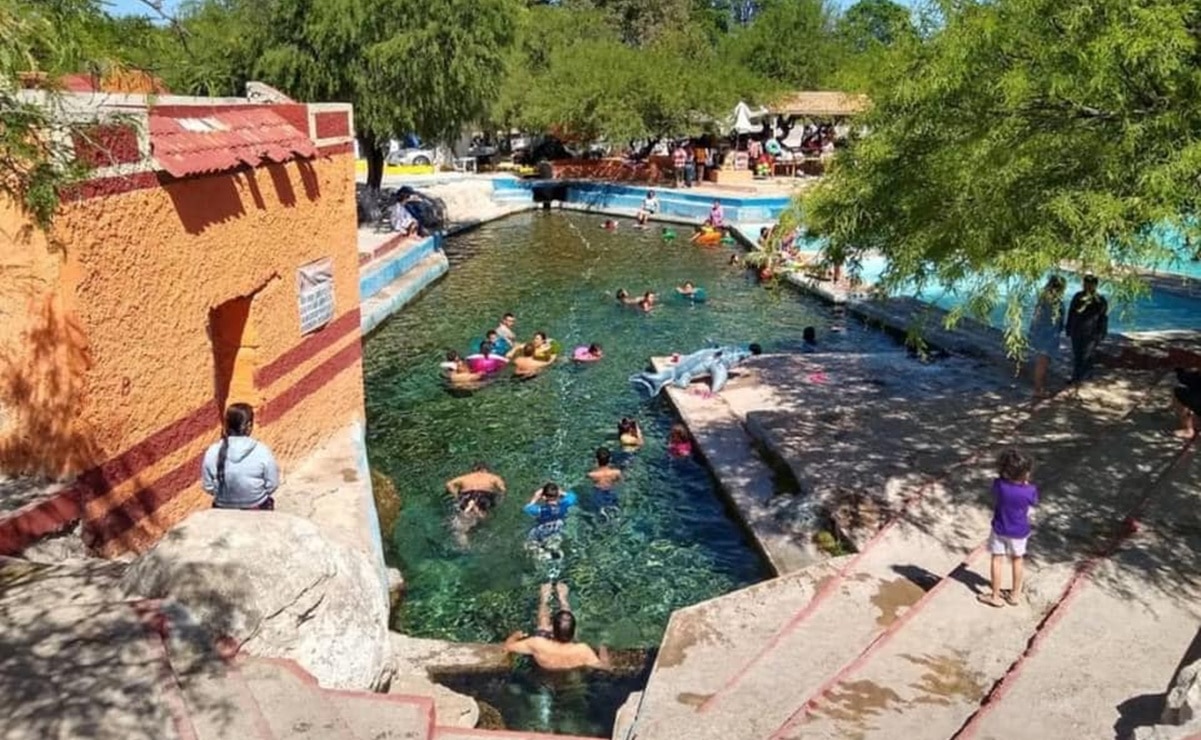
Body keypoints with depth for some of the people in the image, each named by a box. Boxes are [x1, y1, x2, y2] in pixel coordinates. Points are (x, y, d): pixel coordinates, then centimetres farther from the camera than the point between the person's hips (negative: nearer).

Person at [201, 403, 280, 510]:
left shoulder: (212, 452, -14)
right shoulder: (262, 451, -19)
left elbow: (208, 487, -5)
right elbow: (272, 485, -11)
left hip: (223, 511, 2)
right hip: (257, 511, -2)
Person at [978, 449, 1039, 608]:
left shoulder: (998, 484, -27)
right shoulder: (1029, 491, -26)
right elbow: (1034, 502, -4)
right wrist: (1026, 482, -5)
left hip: (1000, 529, 0)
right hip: (1019, 531, 0)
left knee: (997, 560, 15)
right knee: (1017, 560, 21)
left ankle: (995, 596, 25)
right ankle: (1015, 594, 36)